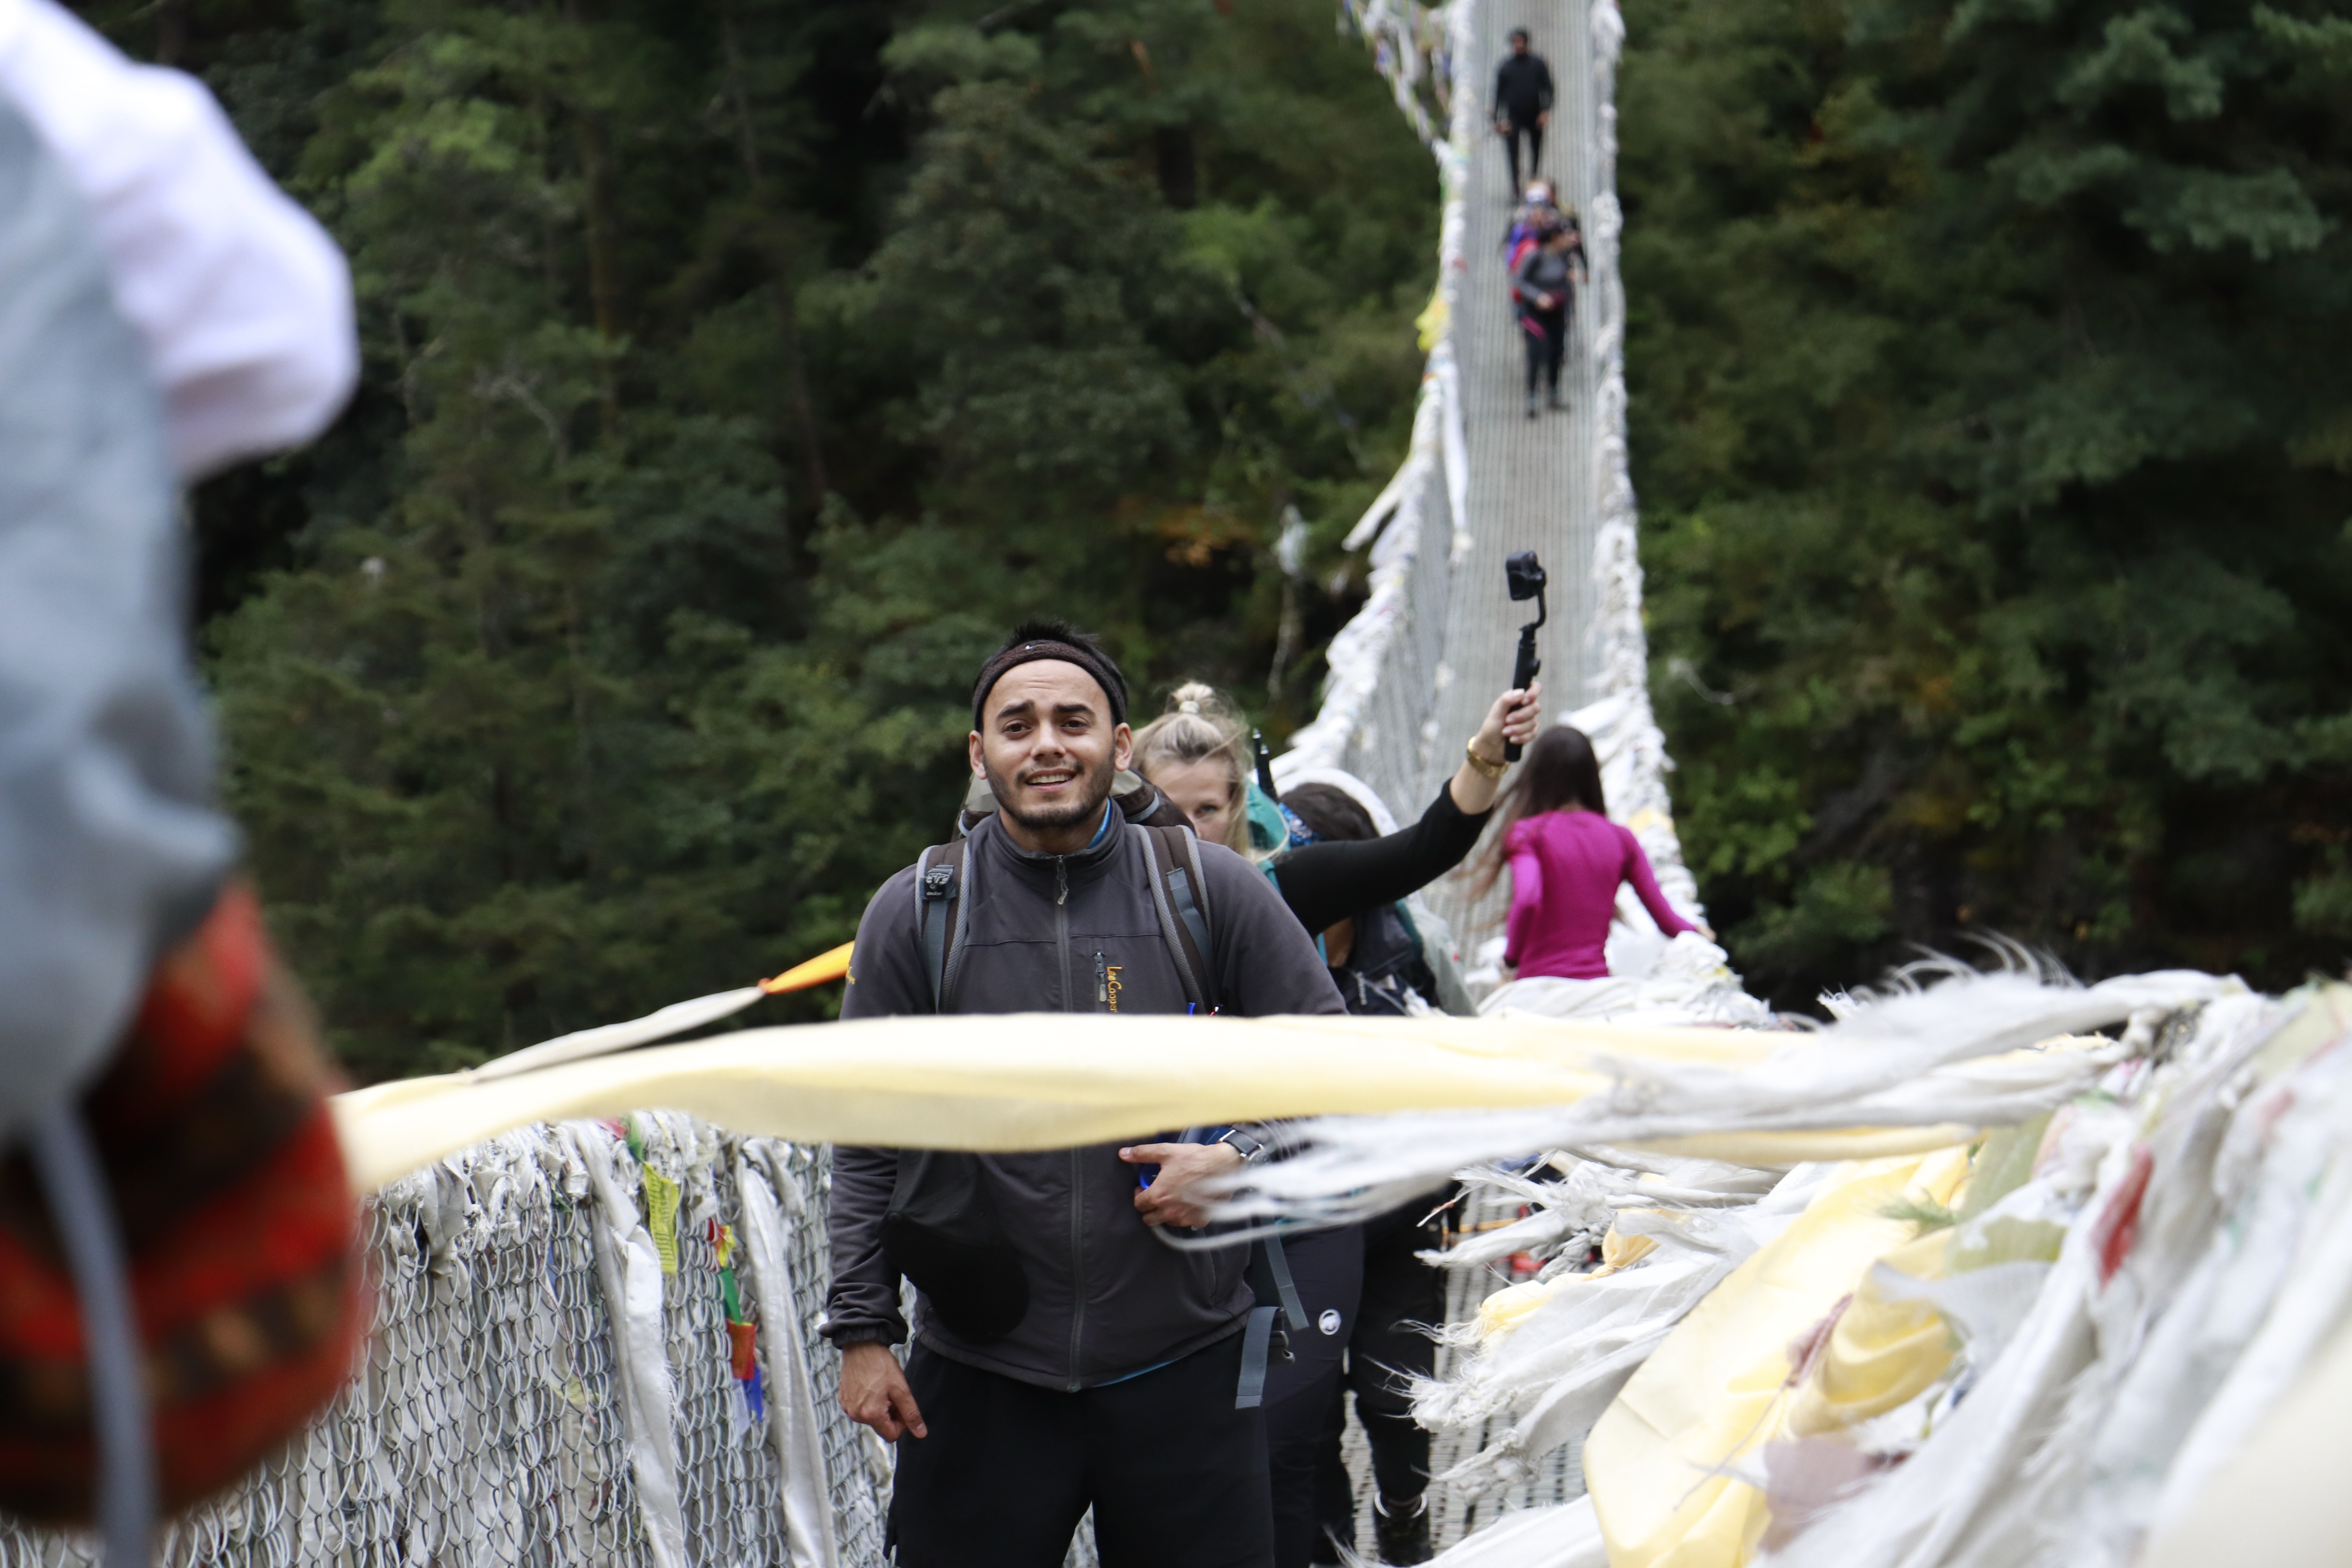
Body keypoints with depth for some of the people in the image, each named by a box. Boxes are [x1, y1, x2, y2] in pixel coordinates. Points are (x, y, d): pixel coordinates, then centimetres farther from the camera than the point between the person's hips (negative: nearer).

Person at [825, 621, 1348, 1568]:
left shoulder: (1212, 892, 0)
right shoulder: (915, 913, 2)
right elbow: (869, 1144, 5)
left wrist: (1245, 1162, -10)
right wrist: (863, 1330, 1)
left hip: (1186, 1367, 0)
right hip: (978, 1375, 0)